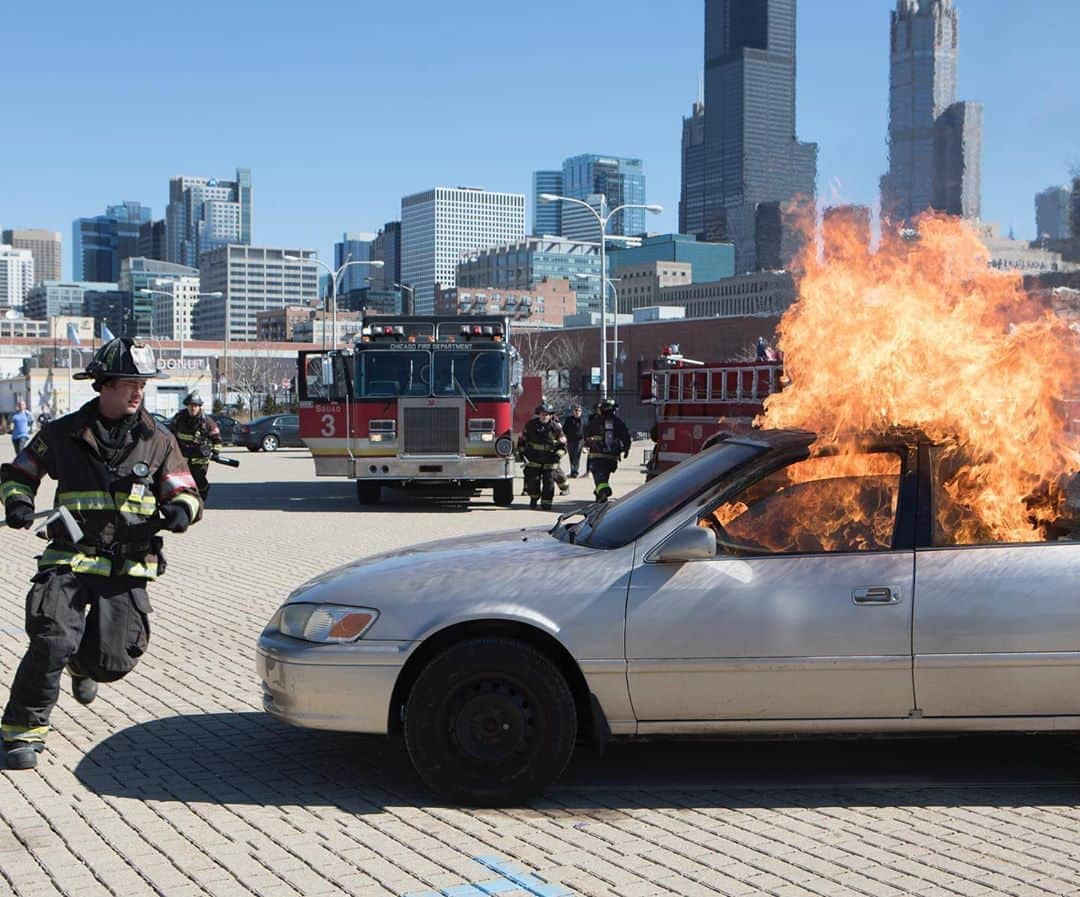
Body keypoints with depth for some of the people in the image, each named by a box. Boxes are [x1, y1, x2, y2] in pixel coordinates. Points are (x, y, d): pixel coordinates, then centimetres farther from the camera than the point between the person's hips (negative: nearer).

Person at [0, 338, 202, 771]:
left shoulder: (157, 441, 7)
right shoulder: (63, 433, 5)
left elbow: (185, 491, 7)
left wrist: (180, 509, -17)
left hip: (128, 568, 2)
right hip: (69, 560, -1)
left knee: (113, 661, 2)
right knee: (52, 643, -20)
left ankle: (83, 666, 41)